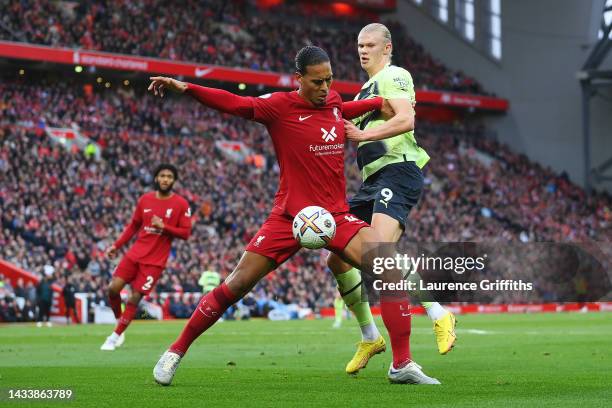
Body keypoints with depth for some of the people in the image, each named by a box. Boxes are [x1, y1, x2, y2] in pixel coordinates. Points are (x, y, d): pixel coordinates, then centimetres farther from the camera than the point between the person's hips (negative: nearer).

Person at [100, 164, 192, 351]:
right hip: (136, 253, 4)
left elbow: (185, 233, -6)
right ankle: (119, 321, 17)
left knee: (135, 298, -8)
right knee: (113, 288, -8)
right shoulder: (145, 199, 6)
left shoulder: (181, 204, -4)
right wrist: (116, 245, 10)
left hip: (155, 260, -4)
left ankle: (116, 336, 3)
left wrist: (163, 226, -20)